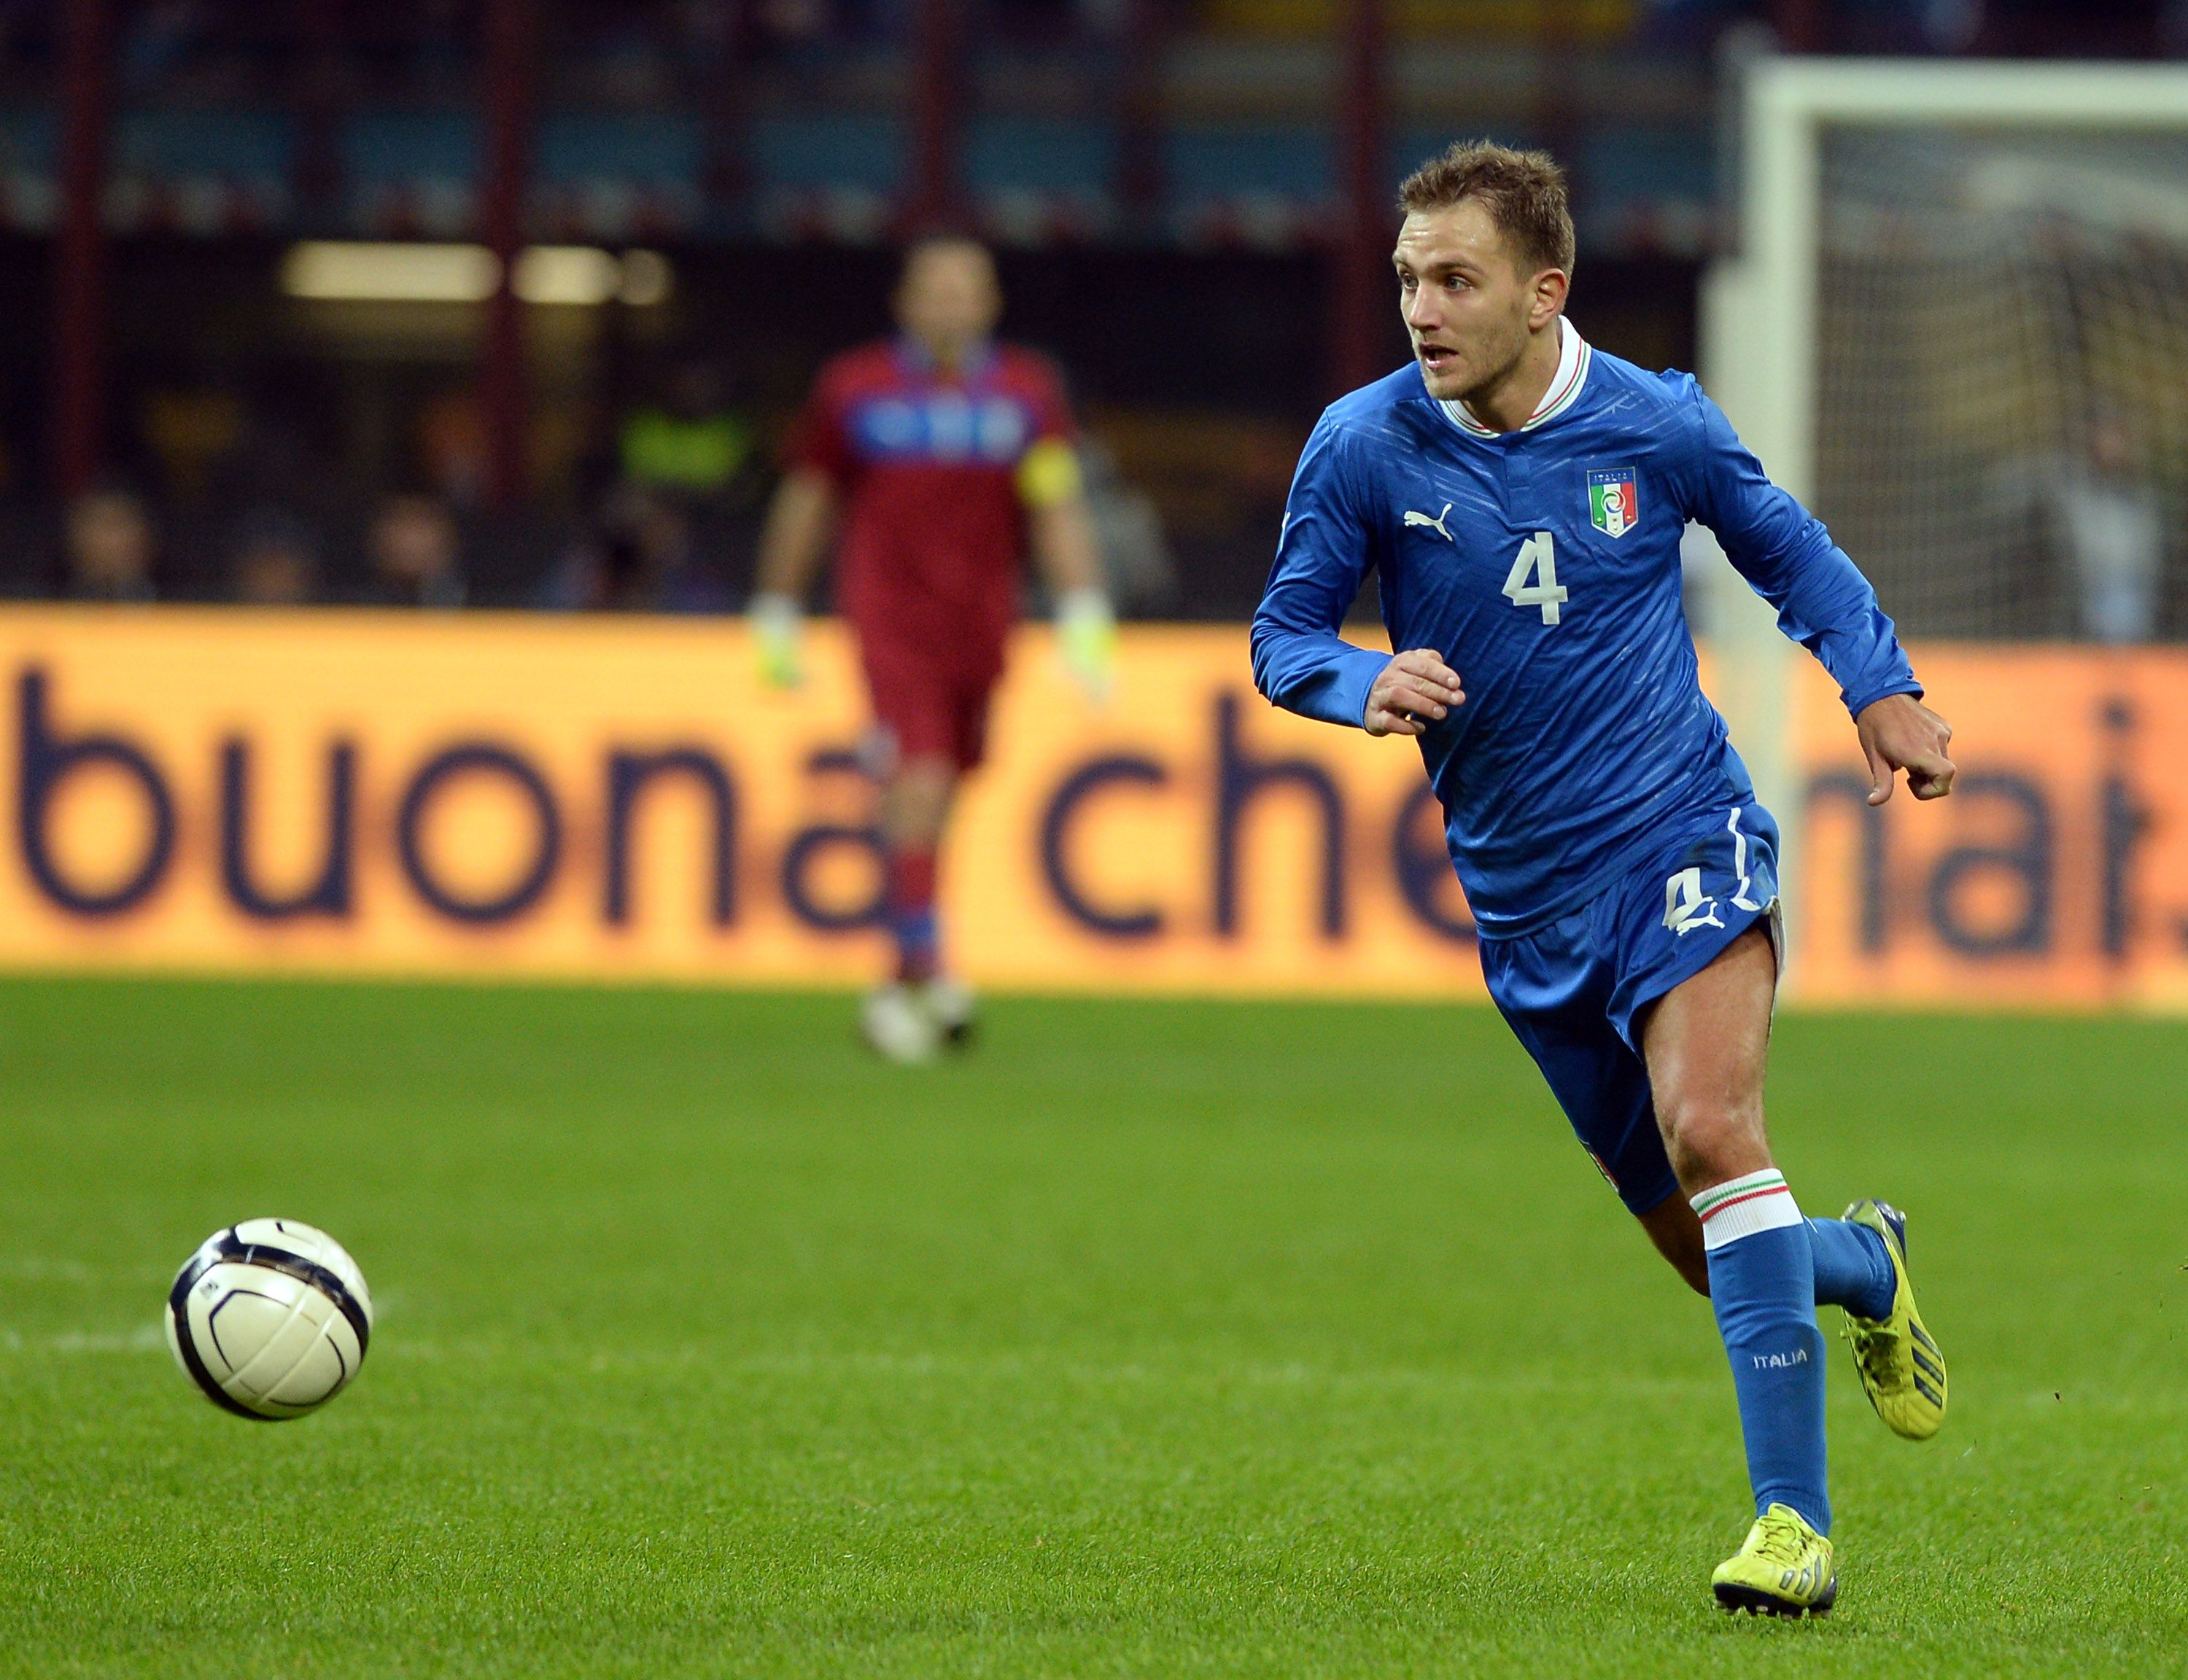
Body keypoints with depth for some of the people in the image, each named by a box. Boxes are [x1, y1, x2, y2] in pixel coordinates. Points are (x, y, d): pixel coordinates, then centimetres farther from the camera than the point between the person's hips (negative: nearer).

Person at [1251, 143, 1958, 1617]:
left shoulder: (1657, 424, -5)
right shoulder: (1365, 446, -6)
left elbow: (1787, 547, 13)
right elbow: (1283, 636, 1)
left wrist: (1881, 687, -1)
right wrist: (1366, 684, -22)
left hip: (1683, 842, -2)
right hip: (1528, 899, 2)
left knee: (1710, 1126, -27)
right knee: (1705, 1245, 5)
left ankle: (1795, 1521, -25)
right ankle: (1869, 1268, 41)